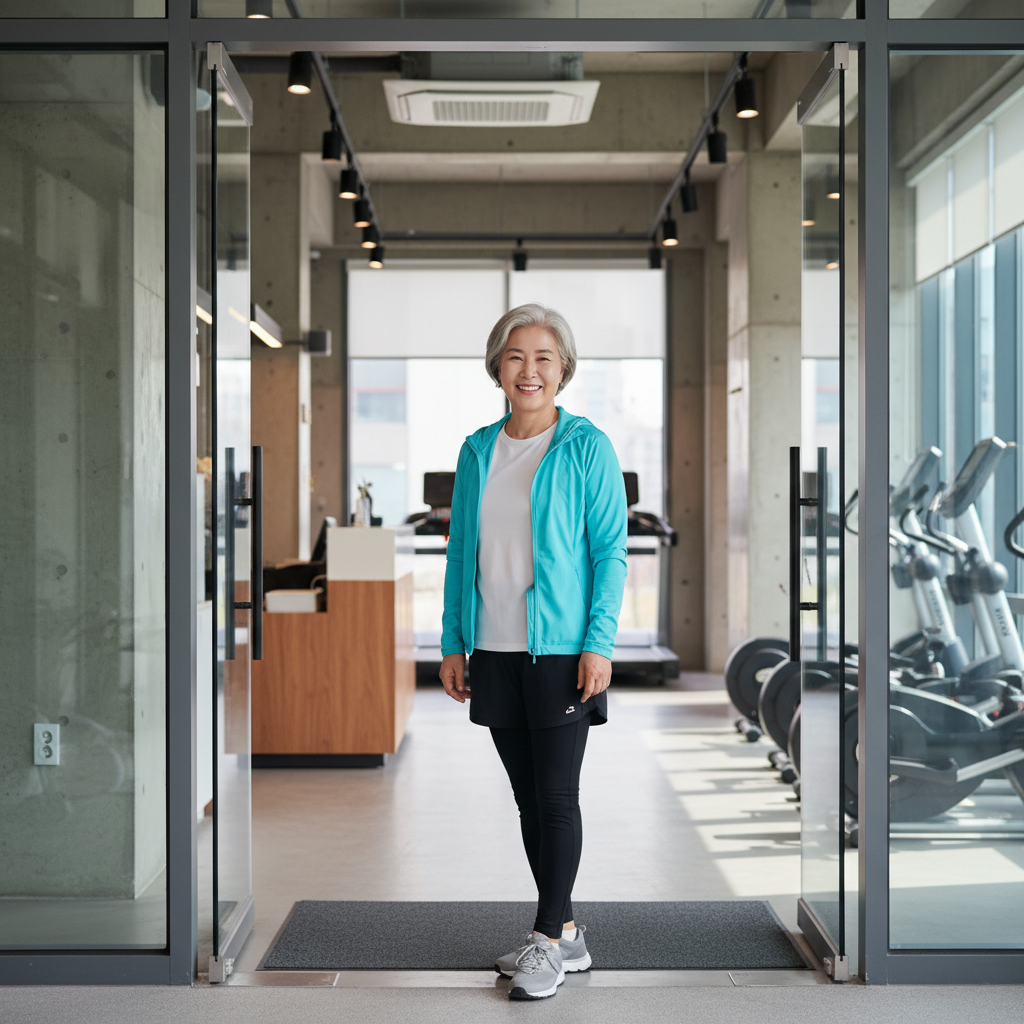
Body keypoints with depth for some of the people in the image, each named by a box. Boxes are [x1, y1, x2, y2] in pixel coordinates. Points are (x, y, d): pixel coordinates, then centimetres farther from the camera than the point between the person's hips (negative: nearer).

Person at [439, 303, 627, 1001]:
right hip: (495, 650, 5)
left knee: (557, 797, -1)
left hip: (561, 650, -5)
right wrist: (453, 643, 9)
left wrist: (600, 642, -13)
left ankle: (550, 942, 10)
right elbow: (461, 552, 13)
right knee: (528, 797, 11)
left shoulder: (587, 446, -4)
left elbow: (611, 551, -6)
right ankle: (566, 935, 23)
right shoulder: (478, 451, 9)